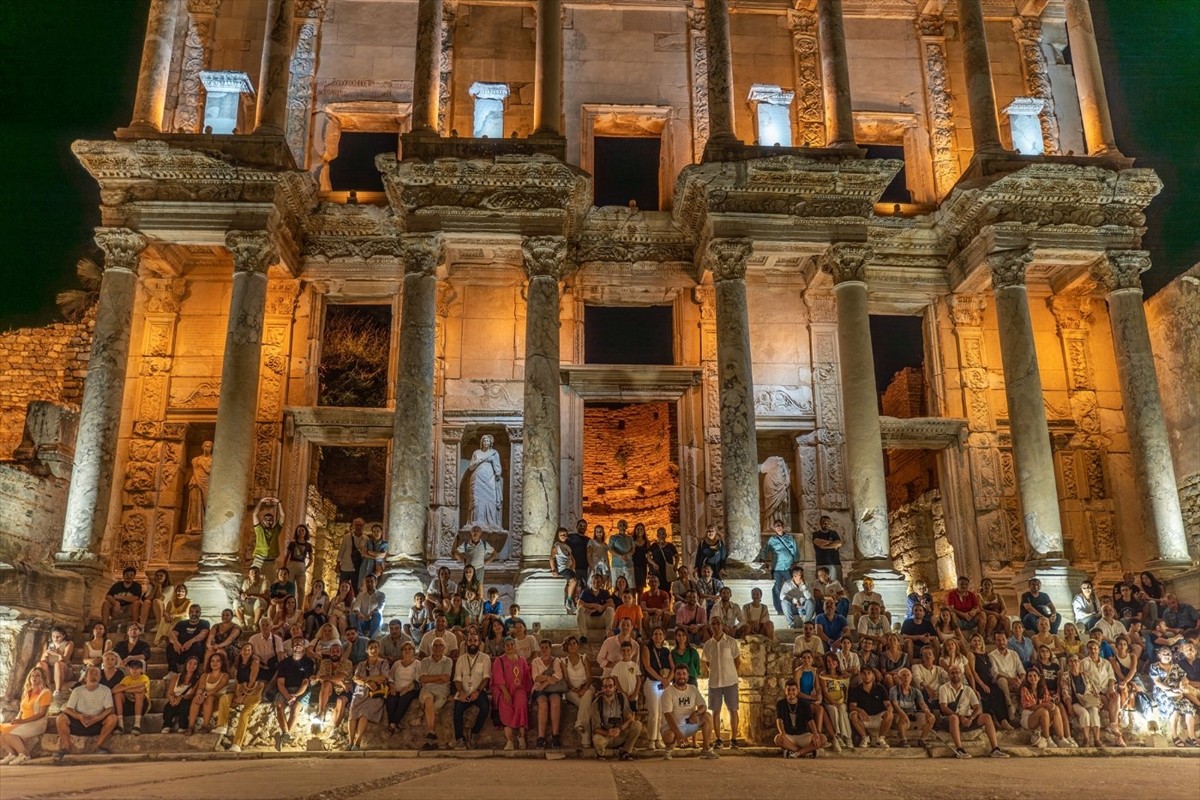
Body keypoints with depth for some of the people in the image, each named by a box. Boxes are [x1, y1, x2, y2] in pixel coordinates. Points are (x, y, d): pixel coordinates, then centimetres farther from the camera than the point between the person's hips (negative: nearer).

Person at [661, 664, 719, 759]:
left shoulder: (693, 689, 3)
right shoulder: (668, 692, -14)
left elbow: (703, 706, -4)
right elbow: (668, 714, -21)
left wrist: (696, 712, -29)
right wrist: (677, 733, -32)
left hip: (690, 723, 5)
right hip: (673, 726, -5)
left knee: (708, 716, -18)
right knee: (668, 735, -38)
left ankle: (706, 749, -12)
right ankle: (670, 748, 0)